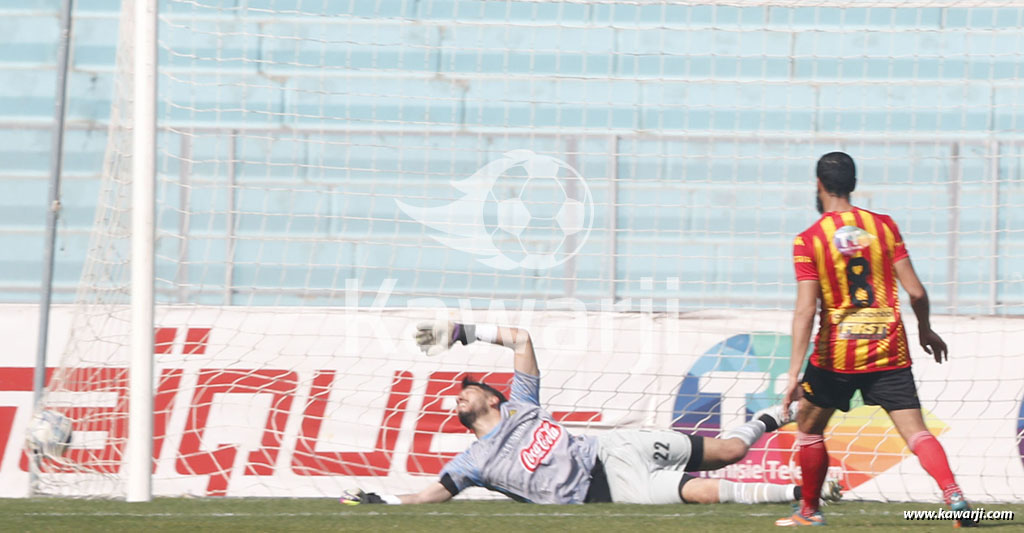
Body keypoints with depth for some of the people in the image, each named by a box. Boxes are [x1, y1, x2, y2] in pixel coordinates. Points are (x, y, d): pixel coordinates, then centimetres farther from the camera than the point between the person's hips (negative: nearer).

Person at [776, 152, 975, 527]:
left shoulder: (808, 241, -6)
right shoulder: (884, 226, 2)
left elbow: (805, 311, -14)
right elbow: (915, 291, 0)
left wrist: (794, 374, -15)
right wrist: (925, 330, 19)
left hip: (835, 355, -2)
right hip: (888, 352, 2)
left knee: (808, 427, 21)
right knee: (915, 430, -4)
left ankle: (809, 510, 28)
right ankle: (954, 494, -26)